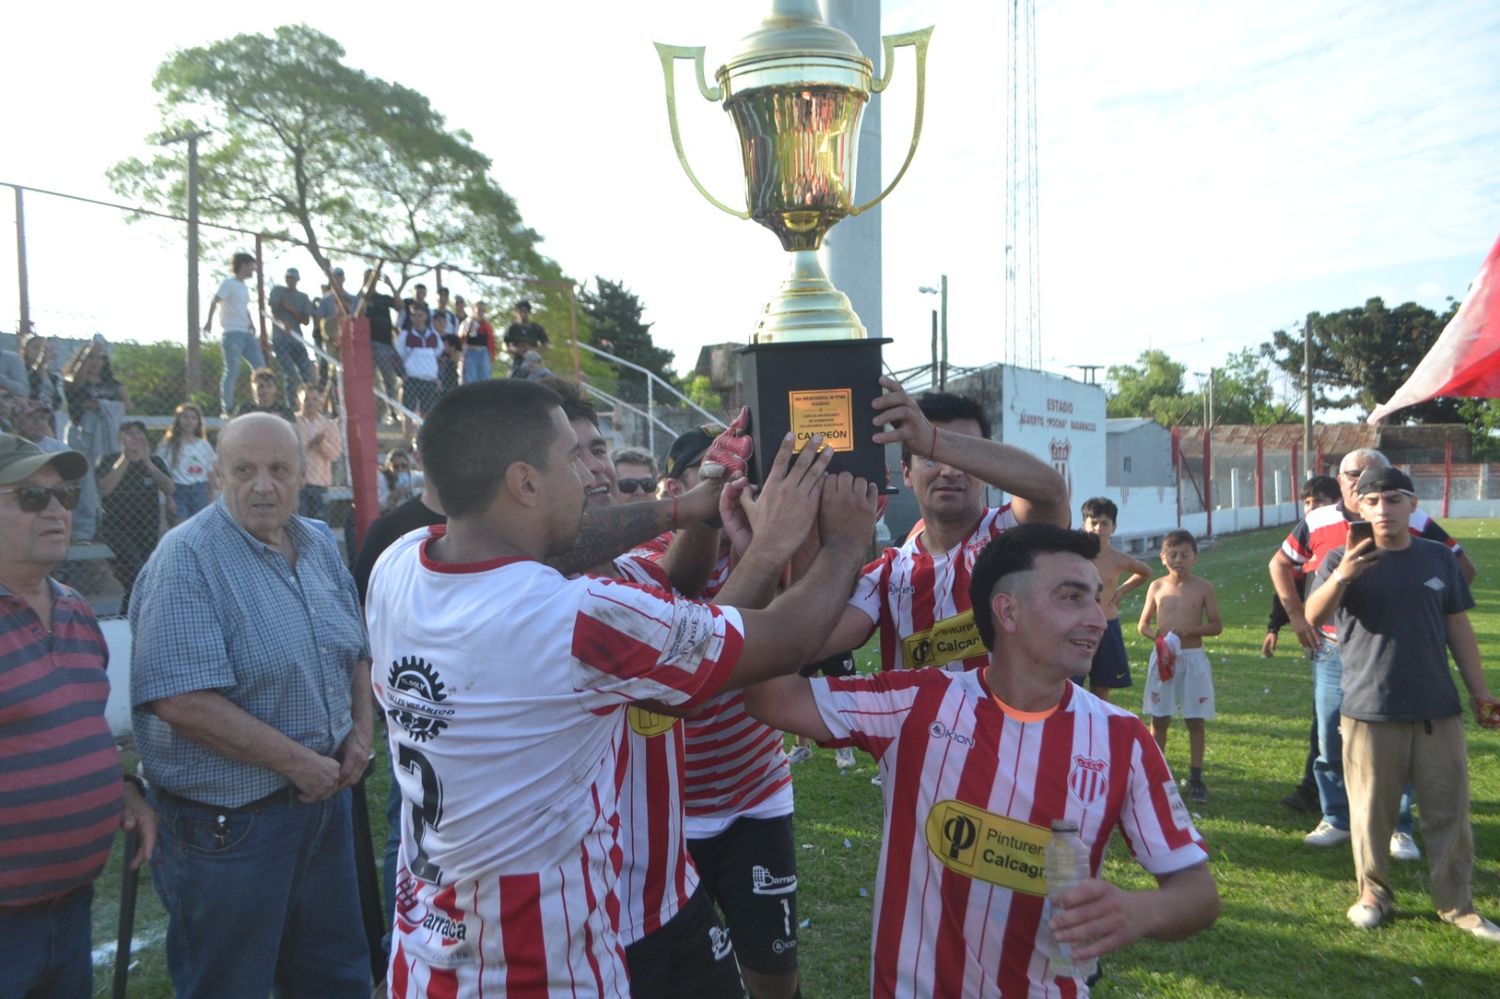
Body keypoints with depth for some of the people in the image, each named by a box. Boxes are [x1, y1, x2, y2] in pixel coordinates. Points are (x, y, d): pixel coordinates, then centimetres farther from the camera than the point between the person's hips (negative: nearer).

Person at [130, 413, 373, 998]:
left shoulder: (319, 546, 6)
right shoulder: (188, 559, -16)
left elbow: (357, 651, 16)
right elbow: (183, 701, -25)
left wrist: (362, 731, -1)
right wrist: (298, 762, -20)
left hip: (323, 797, 7)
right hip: (227, 818, -6)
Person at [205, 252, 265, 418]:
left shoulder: (244, 286, 20)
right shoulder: (228, 283, -5)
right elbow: (215, 301, -15)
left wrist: (251, 325, 13)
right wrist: (209, 321, -26)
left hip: (246, 334, 9)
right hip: (232, 333, -8)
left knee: (260, 367, 5)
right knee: (232, 371, -9)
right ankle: (226, 410, -5)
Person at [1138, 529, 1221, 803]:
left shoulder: (1203, 587, -2)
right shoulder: (1156, 587, 2)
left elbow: (1217, 626, 0)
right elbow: (1143, 624, 8)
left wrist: (1189, 629, -17)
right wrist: (1156, 635, -14)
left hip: (1193, 658, -1)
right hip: (1163, 658, 1)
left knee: (1195, 721, 4)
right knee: (1159, 719, 8)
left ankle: (1195, 778, 14)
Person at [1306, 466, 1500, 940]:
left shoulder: (1439, 558, 5)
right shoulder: (1344, 559, -4)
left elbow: (1458, 629, 12)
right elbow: (1313, 616, -17)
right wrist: (1340, 577, -35)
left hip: (1438, 710, 2)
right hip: (1369, 711, -2)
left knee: (1449, 811, 10)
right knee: (1371, 811, 8)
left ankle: (1457, 904, 24)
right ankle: (1374, 894, 25)